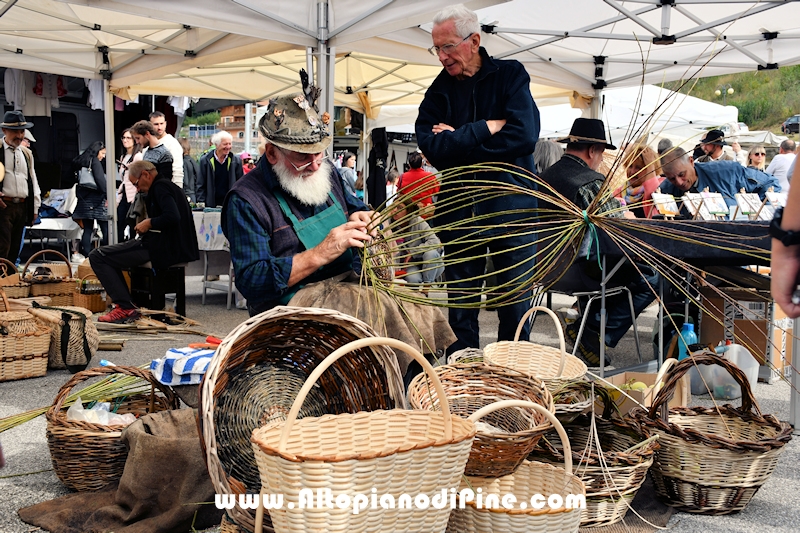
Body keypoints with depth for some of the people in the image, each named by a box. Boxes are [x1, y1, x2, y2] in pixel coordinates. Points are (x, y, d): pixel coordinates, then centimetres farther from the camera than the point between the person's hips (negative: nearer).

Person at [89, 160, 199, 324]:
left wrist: (149, 223, -12)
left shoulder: (160, 187, -12)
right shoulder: (169, 186, 20)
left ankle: (125, 308, -14)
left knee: (97, 256, -10)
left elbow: (172, 217, -27)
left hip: (162, 248, -11)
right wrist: (149, 224, 13)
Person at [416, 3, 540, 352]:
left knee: (515, 305, 5)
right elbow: (430, 145, -10)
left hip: (510, 206, -2)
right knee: (461, 309, 8)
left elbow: (523, 136, -16)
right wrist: (486, 128, -14)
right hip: (458, 211, 2)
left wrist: (458, 139, -12)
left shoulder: (510, 75, 0)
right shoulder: (439, 90, 7)